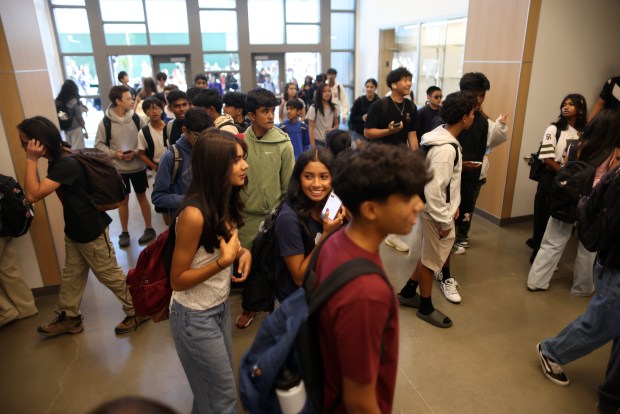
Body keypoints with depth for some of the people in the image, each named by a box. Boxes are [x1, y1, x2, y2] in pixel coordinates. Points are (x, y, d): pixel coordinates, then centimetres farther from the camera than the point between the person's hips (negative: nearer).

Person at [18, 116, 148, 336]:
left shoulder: (66, 165, -28)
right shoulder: (57, 162, 4)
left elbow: (33, 195, -28)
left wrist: (31, 160, -25)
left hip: (91, 231, -10)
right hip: (74, 230, 10)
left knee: (110, 275, 4)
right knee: (71, 276, 21)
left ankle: (137, 311, 20)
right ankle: (69, 318, 38)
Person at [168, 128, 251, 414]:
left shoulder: (226, 201, -4)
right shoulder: (194, 215, -29)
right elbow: (177, 280, -21)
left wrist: (243, 252, -9)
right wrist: (224, 261, -30)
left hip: (221, 307, 7)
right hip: (195, 317, -7)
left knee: (210, 390, 26)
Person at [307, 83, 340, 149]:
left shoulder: (334, 108, 5)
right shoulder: (313, 108, -7)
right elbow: (310, 128, -7)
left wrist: (332, 129, -10)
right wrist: (313, 145, -13)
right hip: (317, 141, -3)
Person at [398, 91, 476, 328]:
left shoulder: (443, 137, 4)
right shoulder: (445, 148, -27)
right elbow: (433, 190, -28)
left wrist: (453, 206, 17)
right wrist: (444, 221, -19)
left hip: (439, 208, 10)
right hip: (436, 212, -10)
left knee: (430, 254, 23)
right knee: (432, 259, 7)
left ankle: (407, 293, 38)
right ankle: (426, 308, 28)